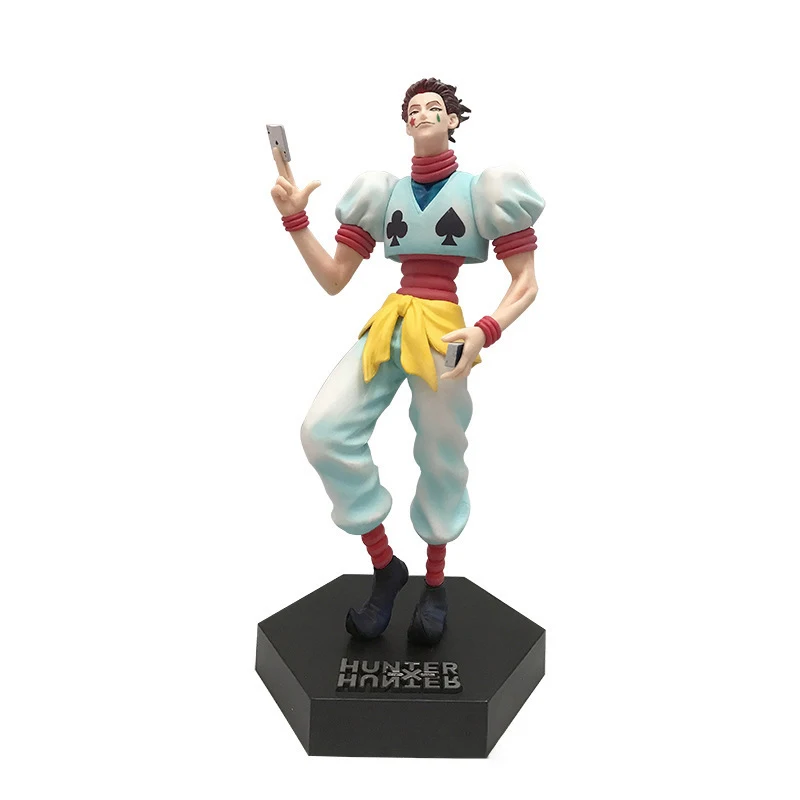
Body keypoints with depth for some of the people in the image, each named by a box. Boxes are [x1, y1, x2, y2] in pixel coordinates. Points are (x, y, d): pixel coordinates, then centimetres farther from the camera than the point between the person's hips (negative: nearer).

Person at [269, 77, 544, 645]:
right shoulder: (385, 193, 13)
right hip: (389, 327, 3)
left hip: (446, 331, -3)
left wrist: (486, 331, -19)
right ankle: (384, 567, 2)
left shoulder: (481, 189, 3)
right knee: (324, 430, -15)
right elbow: (332, 280, 10)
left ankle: (436, 586, 29)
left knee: (441, 459, 4)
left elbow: (527, 285, 0)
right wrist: (295, 218, -3)